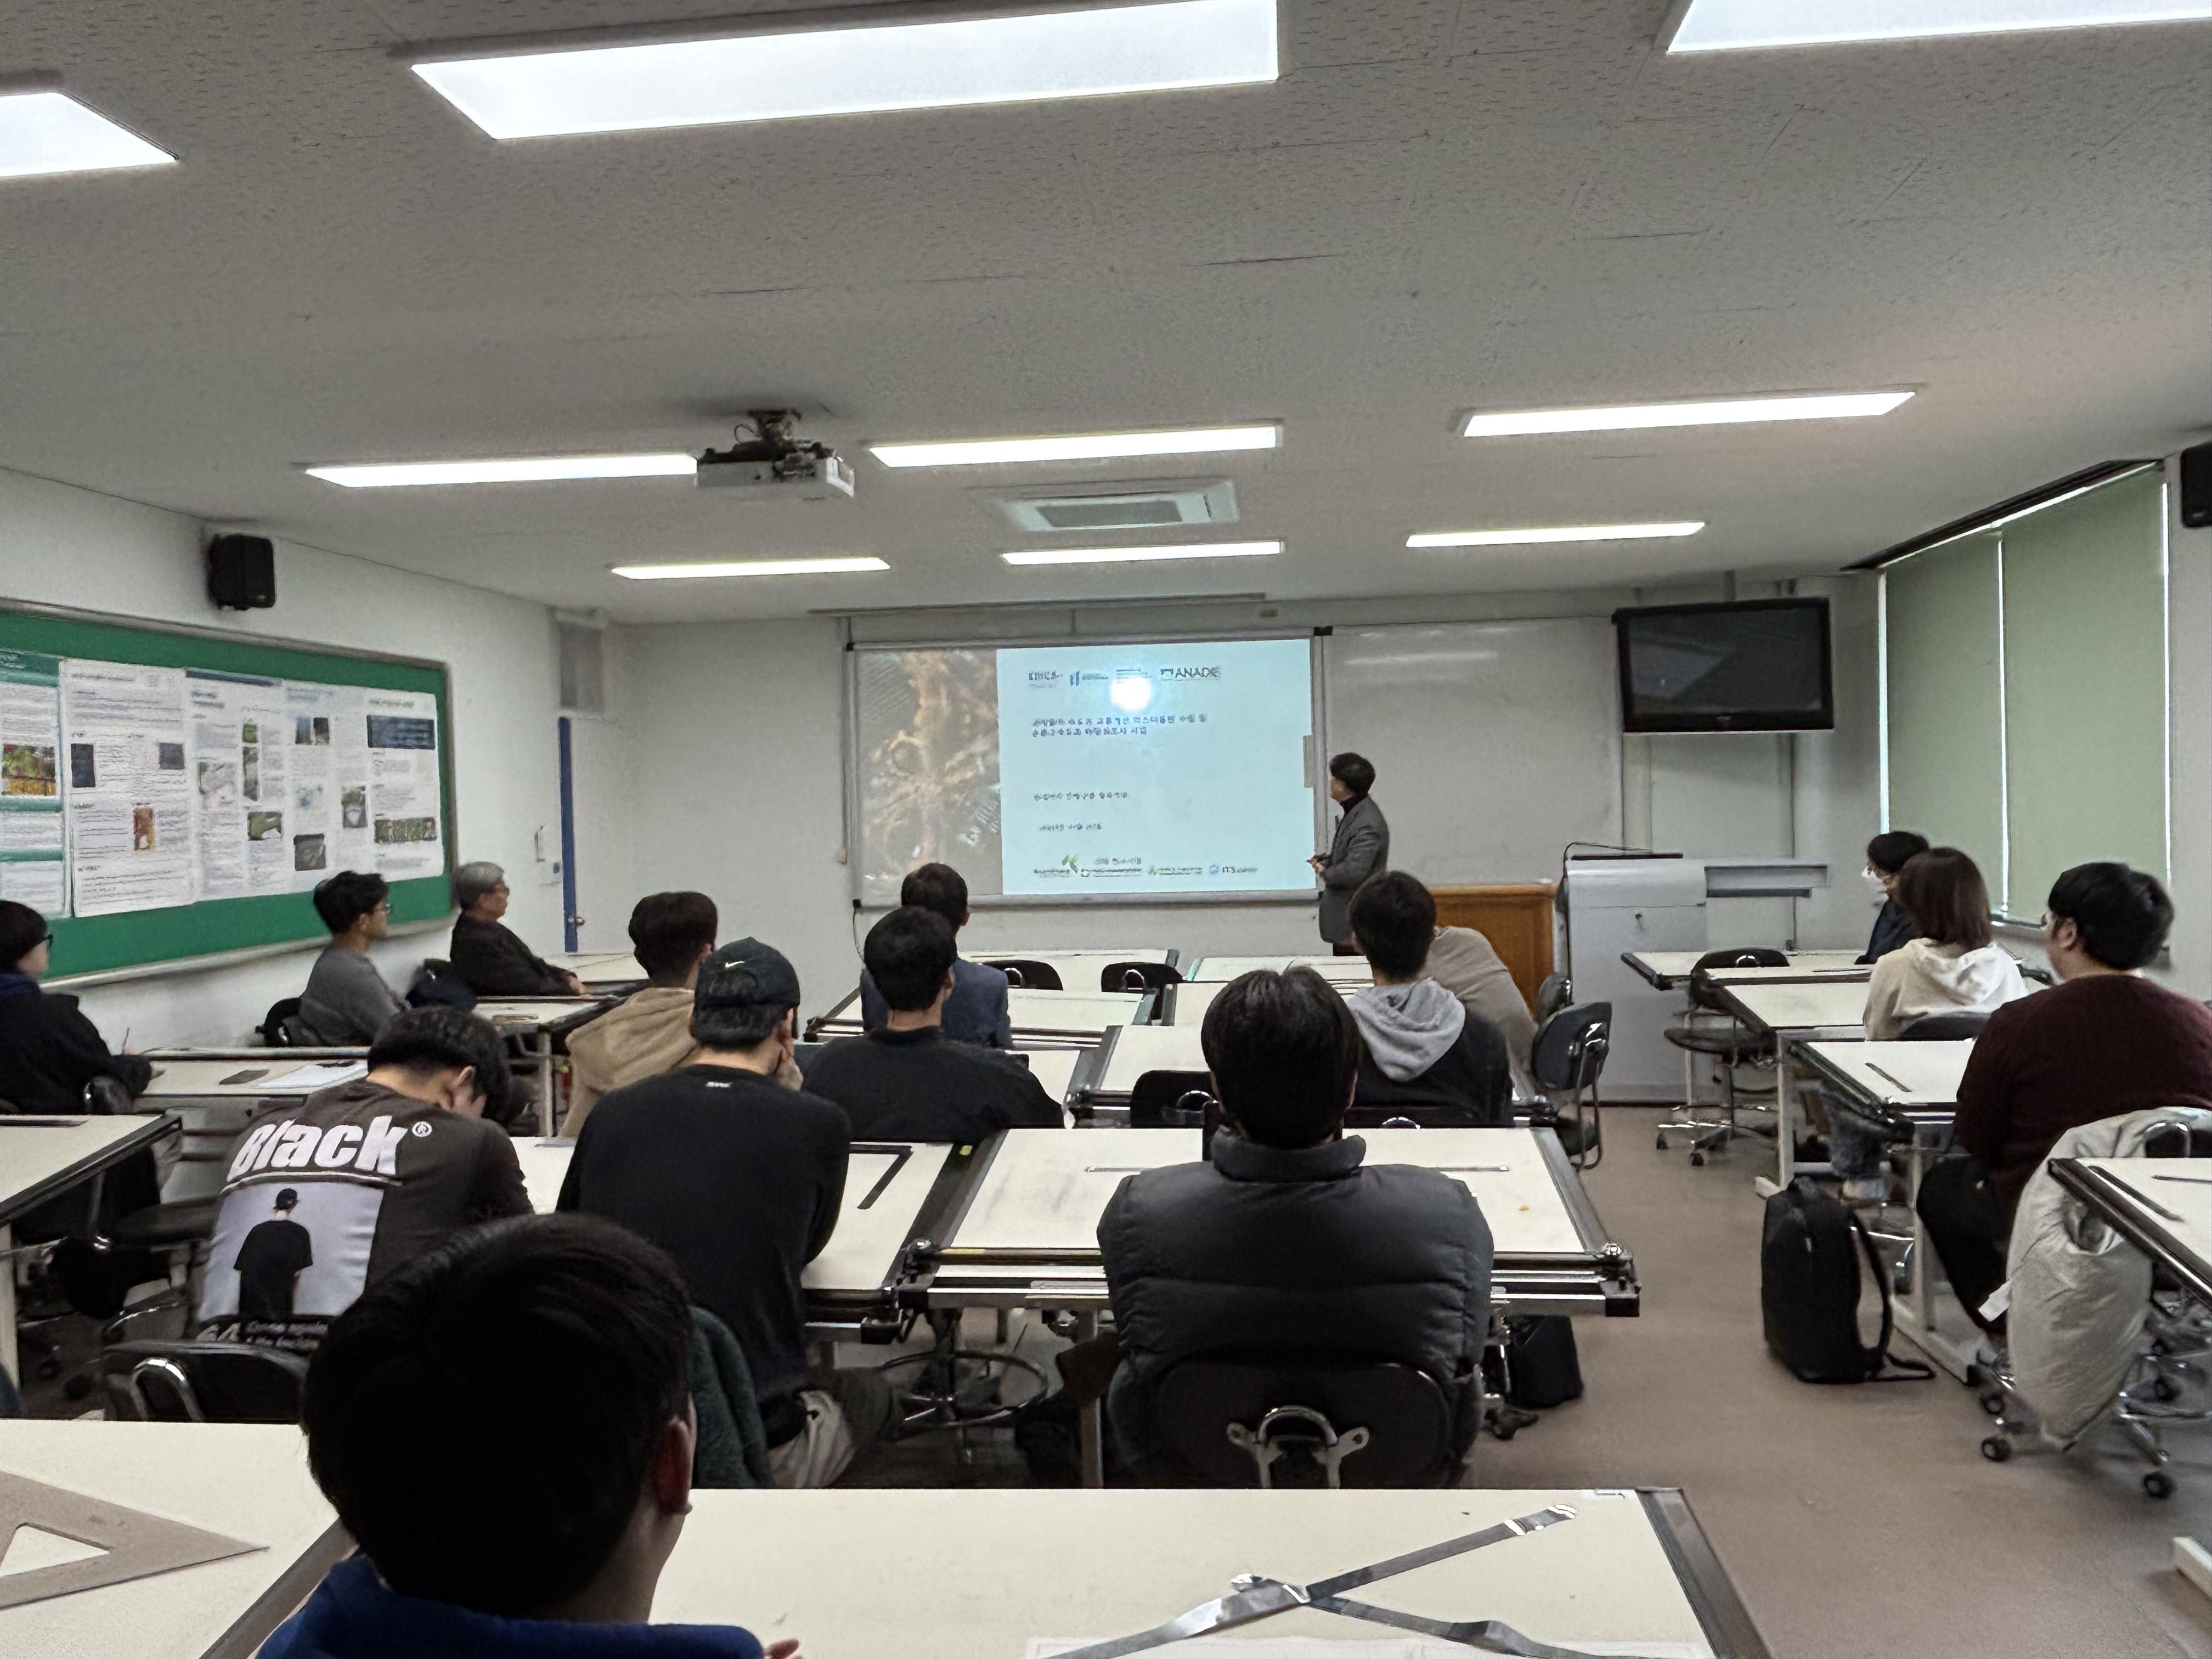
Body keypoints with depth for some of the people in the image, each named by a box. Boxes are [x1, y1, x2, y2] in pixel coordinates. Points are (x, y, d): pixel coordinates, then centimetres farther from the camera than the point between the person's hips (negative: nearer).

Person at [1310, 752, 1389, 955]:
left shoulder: (1366, 824, -23)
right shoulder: (1356, 812, 9)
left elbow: (1354, 872, -29)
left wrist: (1324, 872, -11)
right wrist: (1329, 858, 7)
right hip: (1345, 917, 10)